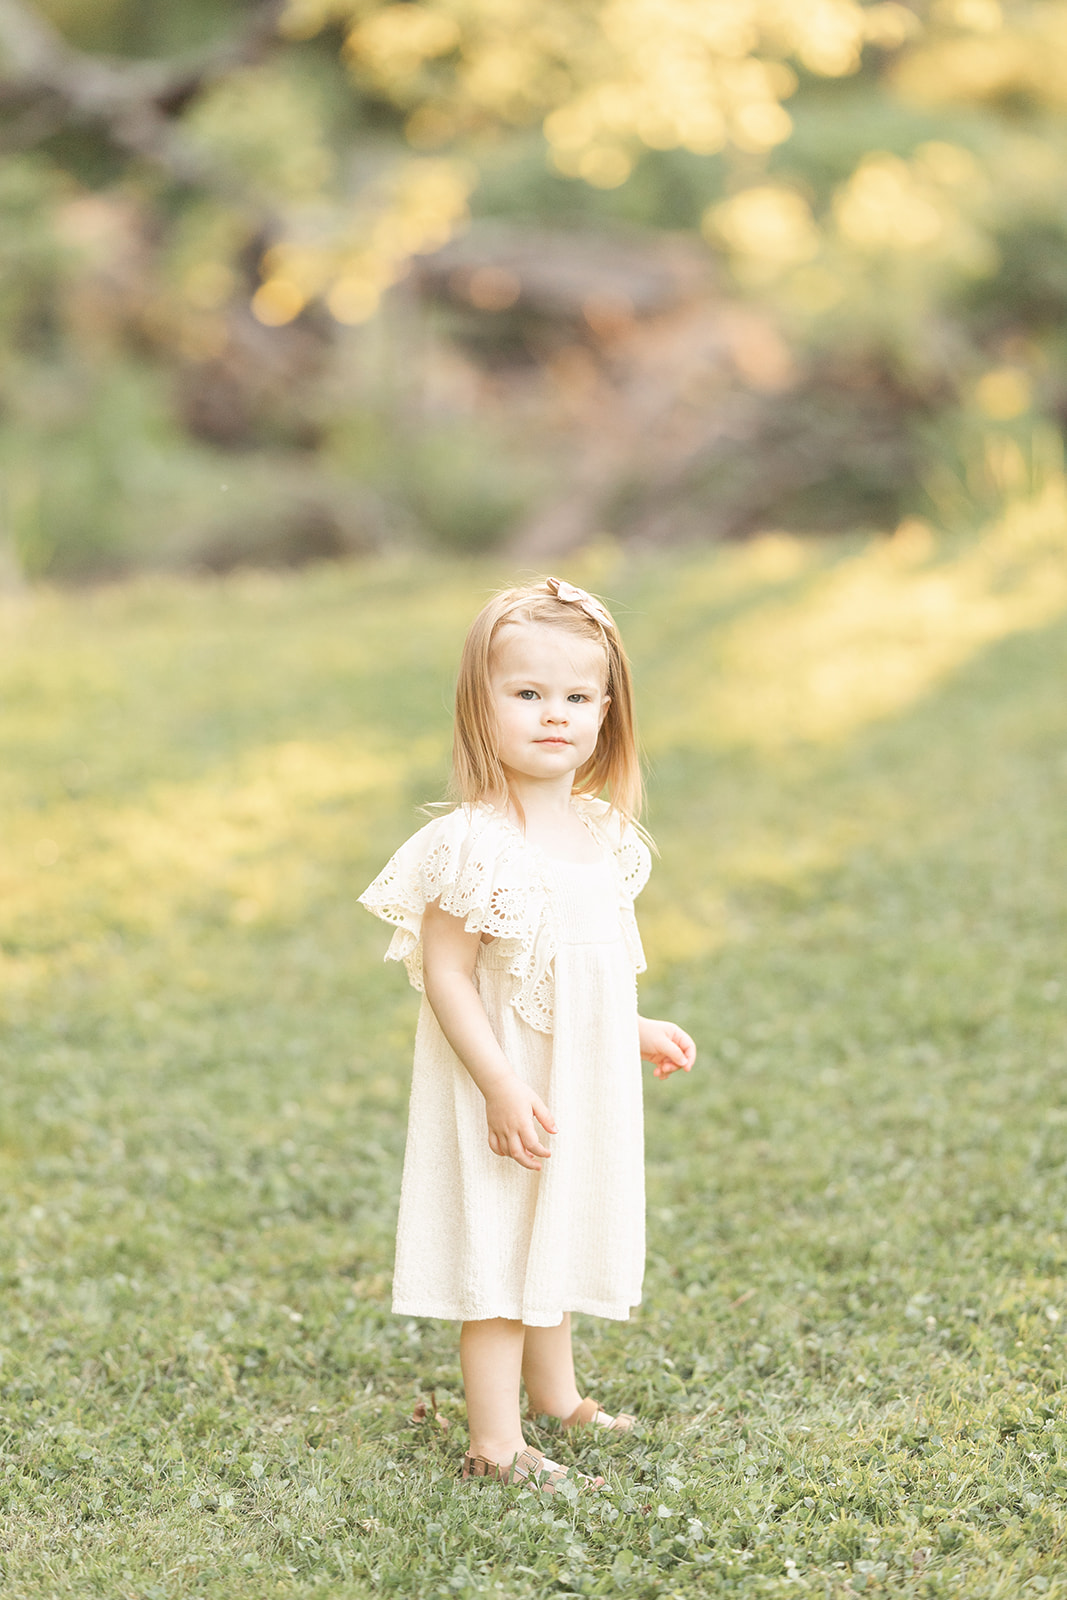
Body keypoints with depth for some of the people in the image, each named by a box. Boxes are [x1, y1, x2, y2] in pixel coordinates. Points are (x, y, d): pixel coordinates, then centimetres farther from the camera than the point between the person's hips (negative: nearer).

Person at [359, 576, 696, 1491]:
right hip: (505, 1084, -8)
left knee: (557, 1234, 23)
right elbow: (446, 975, -22)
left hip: (581, 1084, 8)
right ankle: (495, 1442, 12)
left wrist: (636, 1031, 16)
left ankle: (556, 1398, 41)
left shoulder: (601, 832, 2)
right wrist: (500, 1087, -25)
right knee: (497, 1248, 1)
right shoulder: (474, 844, -23)